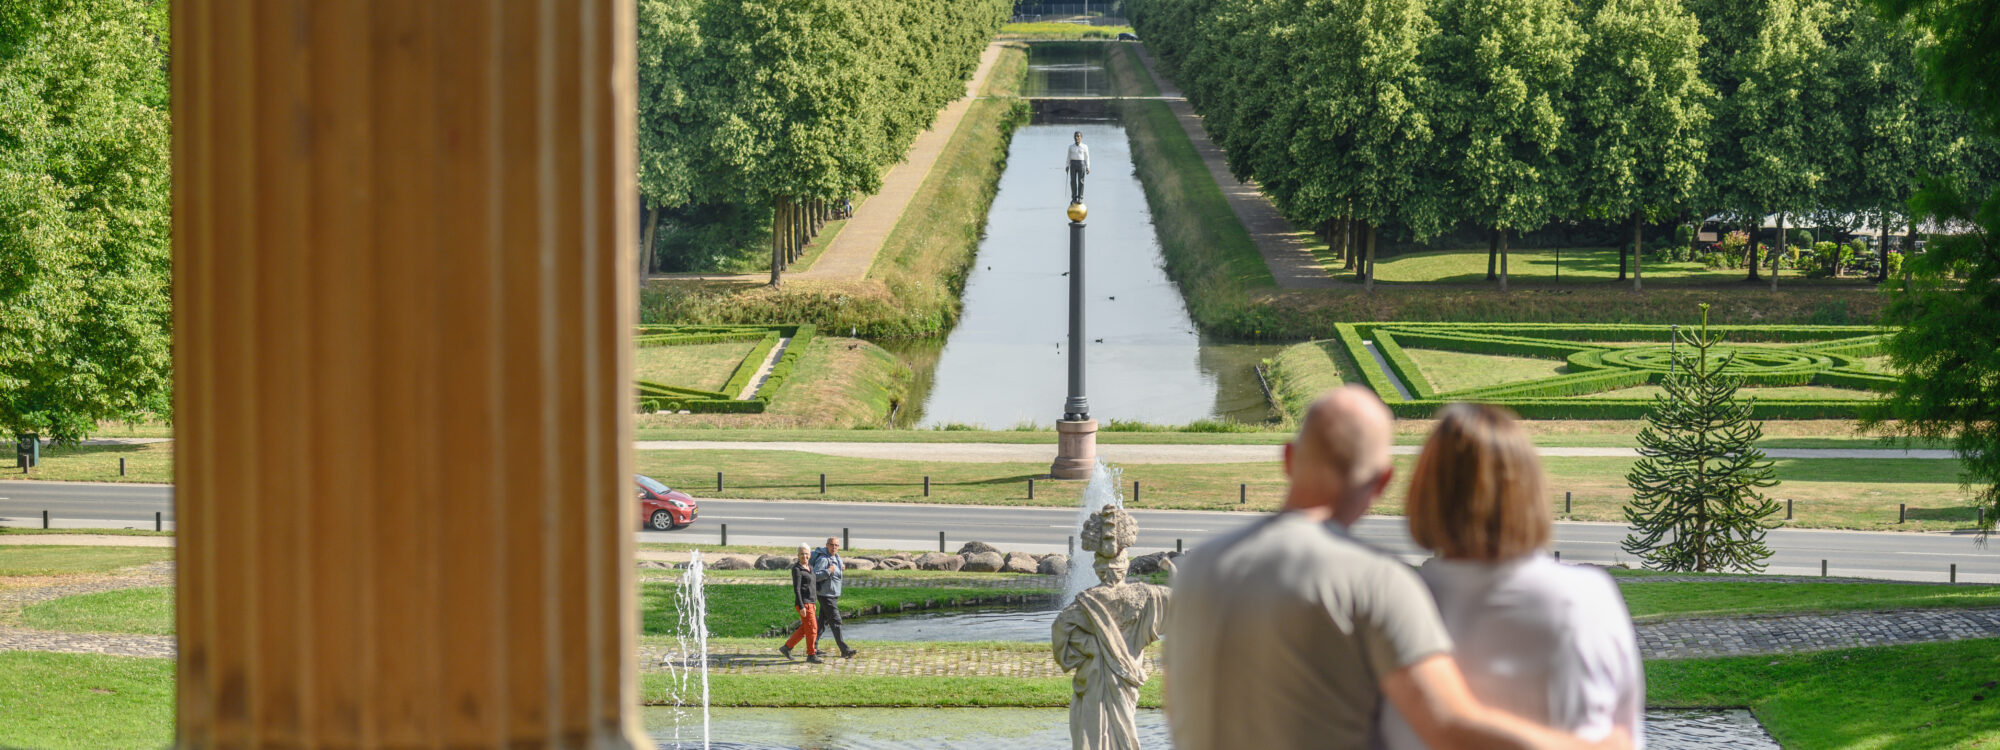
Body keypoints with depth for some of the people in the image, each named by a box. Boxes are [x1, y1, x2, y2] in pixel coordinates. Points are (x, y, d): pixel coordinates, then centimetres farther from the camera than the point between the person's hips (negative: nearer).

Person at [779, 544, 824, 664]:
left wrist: (814, 603, 22)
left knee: (804, 629, 15)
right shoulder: (797, 569, -13)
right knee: (812, 628, -6)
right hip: (803, 603, -9)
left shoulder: (810, 568, 13)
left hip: (810, 603, 9)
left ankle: (786, 647, 24)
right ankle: (811, 655, 3)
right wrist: (801, 607, -21)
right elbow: (796, 589, -17)